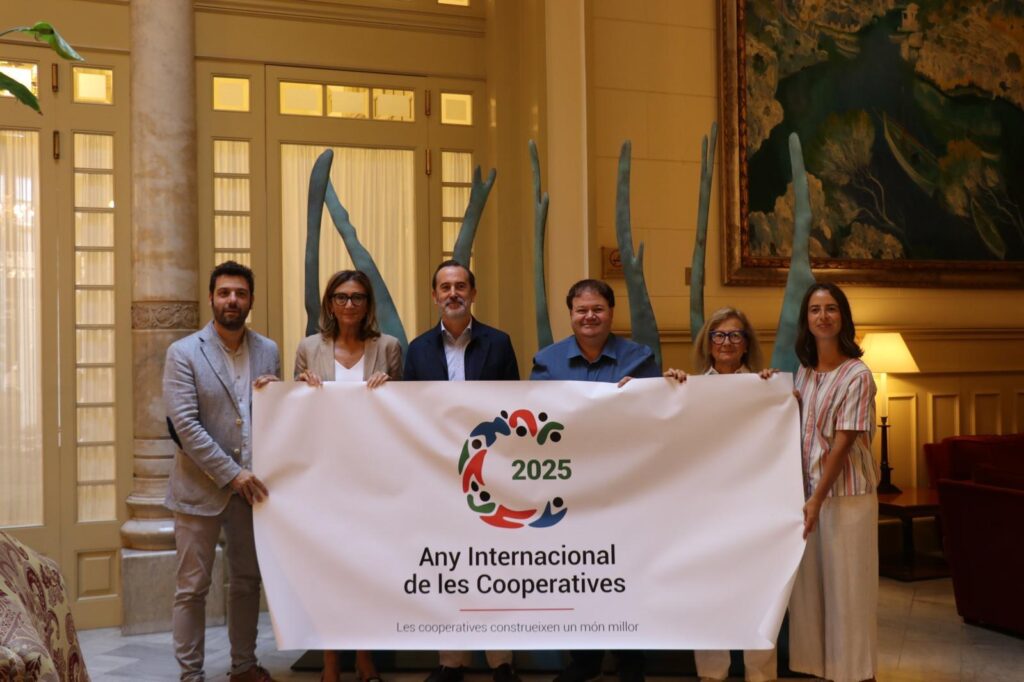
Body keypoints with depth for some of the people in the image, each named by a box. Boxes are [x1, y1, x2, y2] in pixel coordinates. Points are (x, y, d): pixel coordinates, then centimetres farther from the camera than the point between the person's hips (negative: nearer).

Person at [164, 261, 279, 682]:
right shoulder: (183, 353, -6)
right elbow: (185, 425, -14)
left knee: (247, 582, 14)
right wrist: (231, 474, -17)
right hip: (201, 486, -4)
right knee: (193, 588, 3)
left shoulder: (268, 351, 7)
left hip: (251, 485, 4)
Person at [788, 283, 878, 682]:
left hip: (846, 494, -6)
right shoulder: (803, 372, 9)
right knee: (807, 585, 10)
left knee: (847, 587, 1)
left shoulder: (857, 375, -10)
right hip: (808, 490, 6)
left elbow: (843, 441, -15)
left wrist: (818, 499, -19)